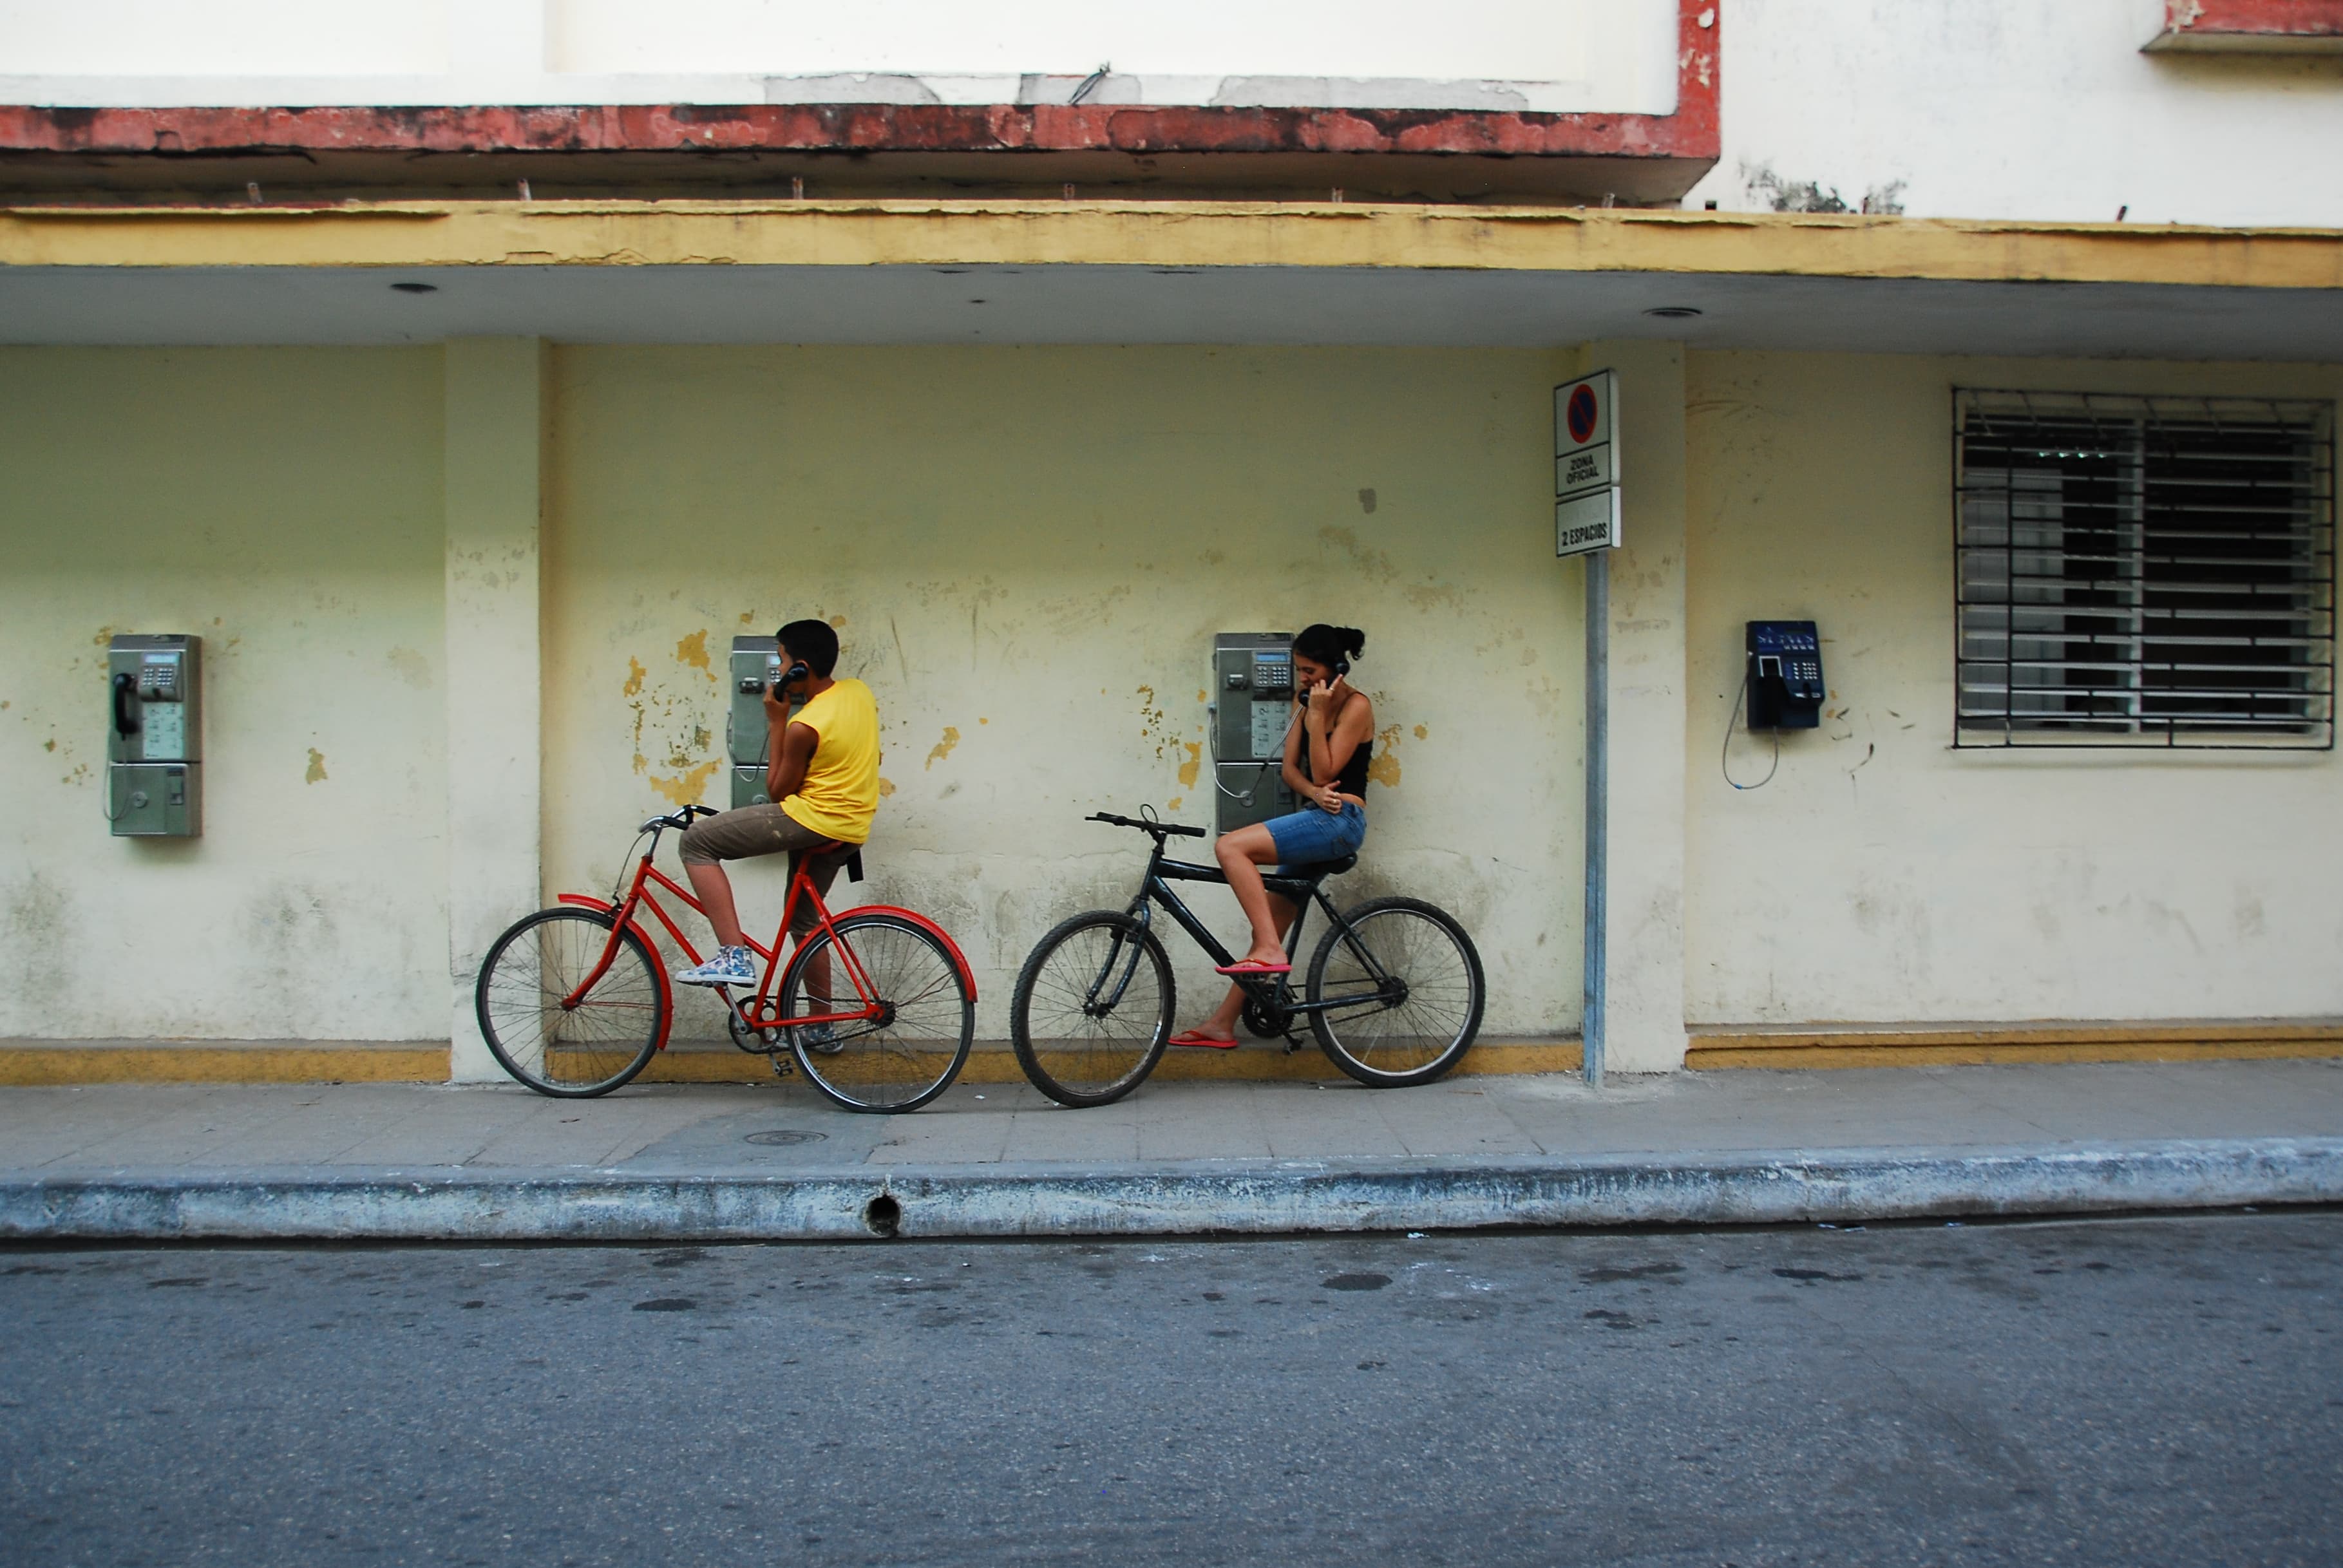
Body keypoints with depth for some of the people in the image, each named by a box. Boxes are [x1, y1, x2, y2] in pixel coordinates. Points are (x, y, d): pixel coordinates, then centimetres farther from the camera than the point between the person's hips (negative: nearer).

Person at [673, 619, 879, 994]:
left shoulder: (804, 726, -19)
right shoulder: (859, 691, 4)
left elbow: (777, 791, -7)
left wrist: (776, 722, -6)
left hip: (812, 819, -9)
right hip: (852, 830, 9)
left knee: (698, 841, -4)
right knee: (803, 920, 24)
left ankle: (734, 955, -14)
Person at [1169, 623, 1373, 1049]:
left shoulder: (1356, 706, -8)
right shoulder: (1306, 699, 15)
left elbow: (1324, 773, -16)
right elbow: (1290, 768, 8)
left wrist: (1317, 716, -17)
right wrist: (1313, 792, -12)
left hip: (1339, 821, -8)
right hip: (1315, 819, 8)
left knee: (1230, 847, -24)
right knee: (1269, 928, 7)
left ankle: (1271, 952, -24)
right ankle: (1222, 1024, 11)